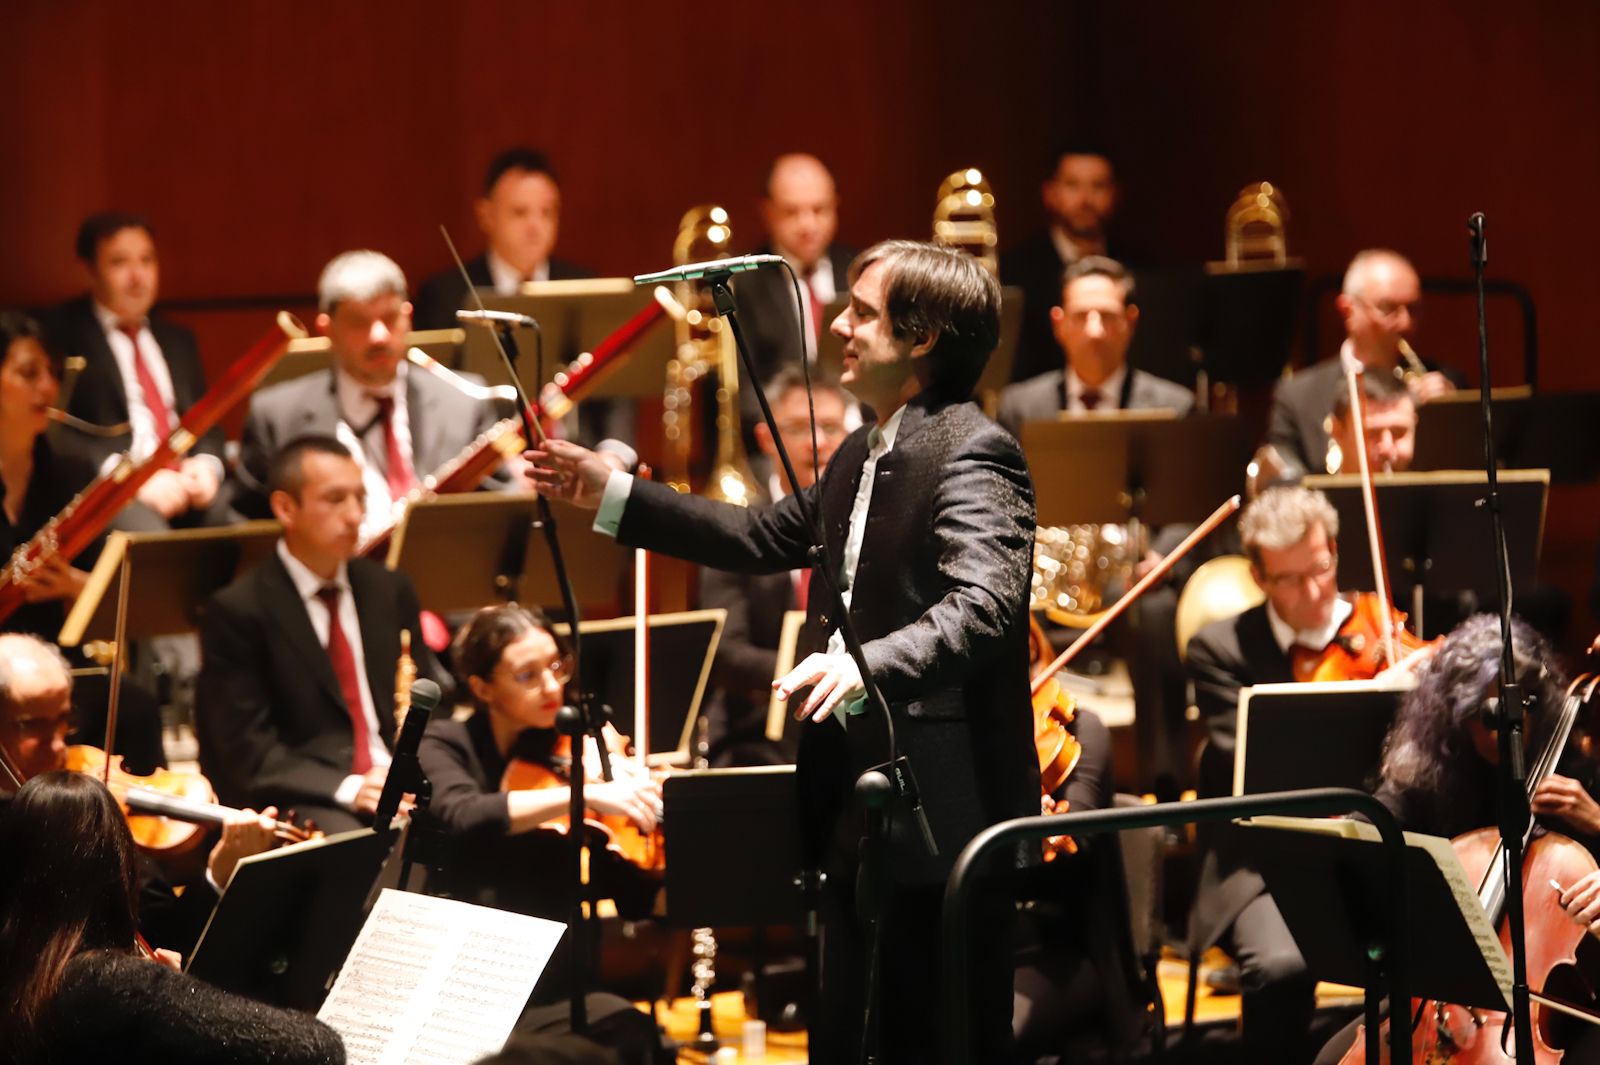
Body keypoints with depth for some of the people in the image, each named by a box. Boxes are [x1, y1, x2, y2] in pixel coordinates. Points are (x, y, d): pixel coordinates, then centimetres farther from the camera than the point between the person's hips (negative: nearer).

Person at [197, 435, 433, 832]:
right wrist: (348, 788, -20)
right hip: (295, 800, -5)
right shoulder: (237, 611, -2)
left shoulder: (390, 590, 16)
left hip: (399, 786, 5)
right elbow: (248, 752, -7)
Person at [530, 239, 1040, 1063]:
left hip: (938, 814, -10)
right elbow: (763, 539, 26)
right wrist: (611, 494, 23)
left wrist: (871, 664, -46)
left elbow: (982, 605, -30)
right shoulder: (865, 455, 16)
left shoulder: (971, 454, -16)